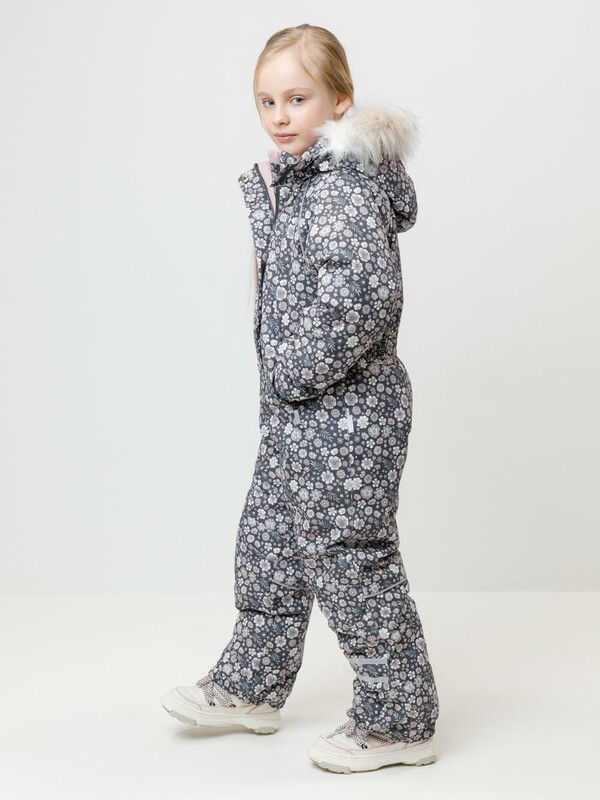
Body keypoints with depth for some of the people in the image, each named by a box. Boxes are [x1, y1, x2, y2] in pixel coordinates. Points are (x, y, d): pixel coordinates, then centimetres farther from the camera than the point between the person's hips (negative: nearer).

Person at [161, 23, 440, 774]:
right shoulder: (293, 183, 12)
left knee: (350, 559, 0)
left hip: (345, 416, -10)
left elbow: (365, 296, -33)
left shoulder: (345, 189, -20)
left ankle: (398, 721, 16)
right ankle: (250, 687, 37)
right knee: (269, 543, 20)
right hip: (298, 413, 10)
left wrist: (298, 370, -23)